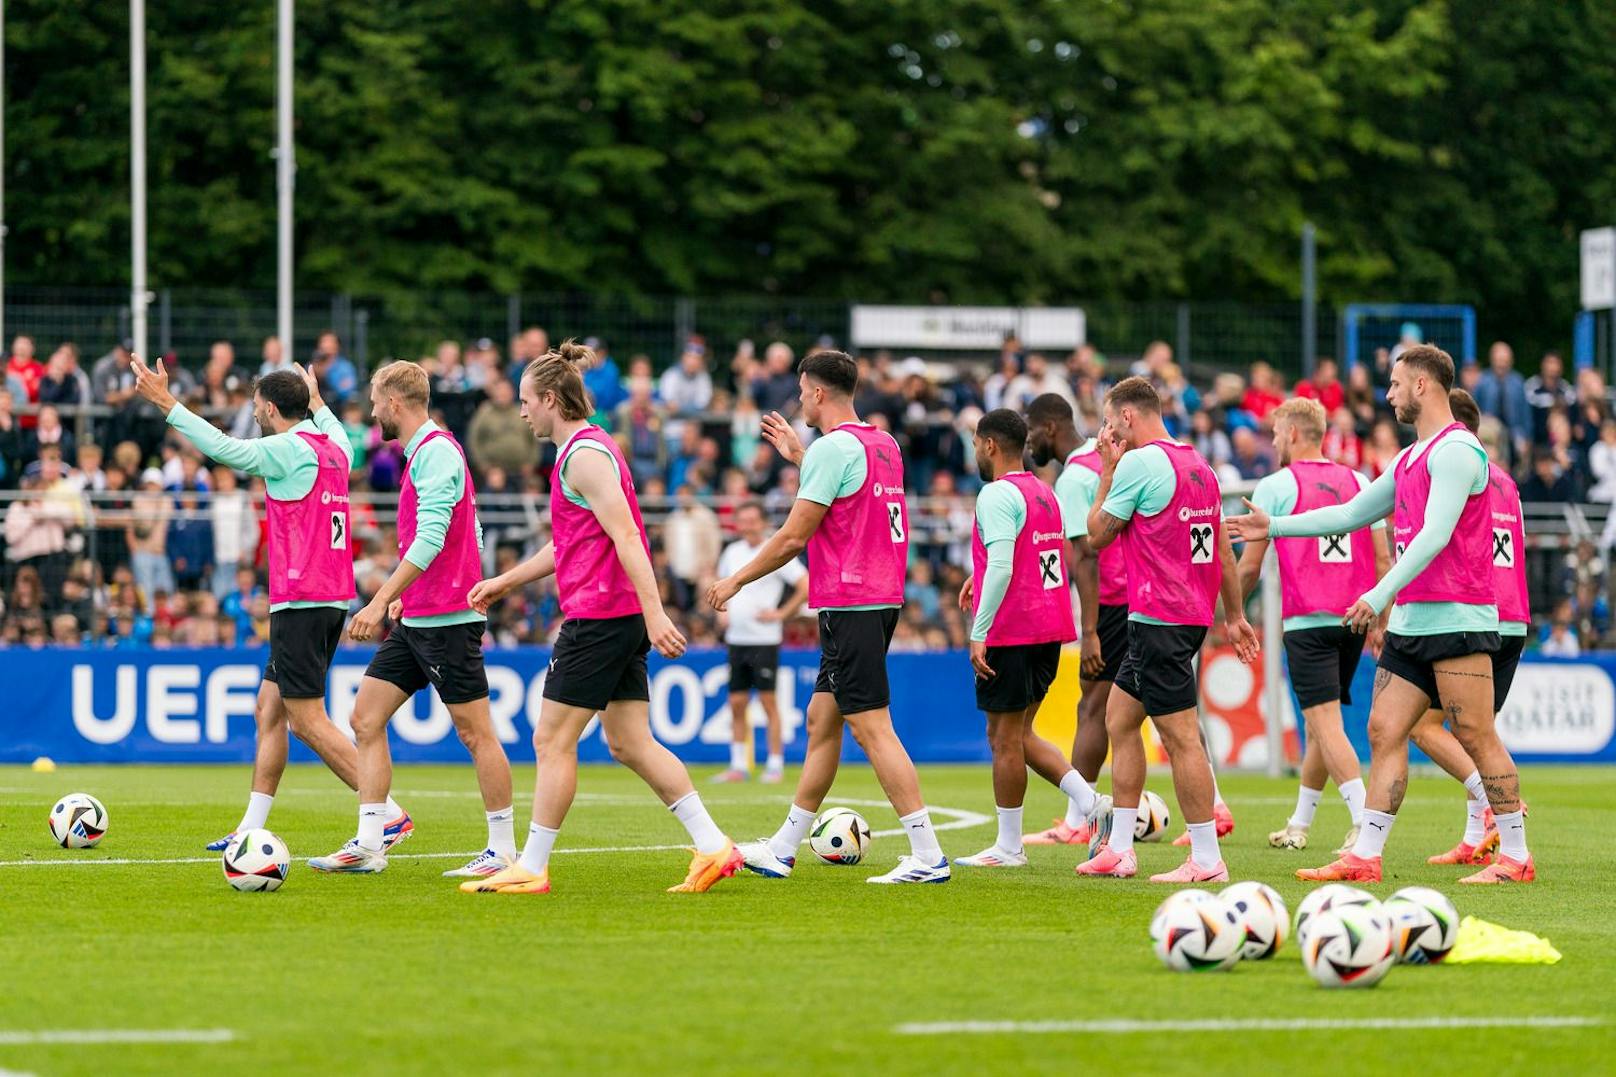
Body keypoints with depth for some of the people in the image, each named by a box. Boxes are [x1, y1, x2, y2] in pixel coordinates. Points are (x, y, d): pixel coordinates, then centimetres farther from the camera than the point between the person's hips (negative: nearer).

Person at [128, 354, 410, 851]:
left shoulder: (291, 448, -12)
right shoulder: (332, 451, 13)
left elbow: (227, 450, -23)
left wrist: (167, 404, -22)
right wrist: (317, 403, 56)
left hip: (300, 601, -9)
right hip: (331, 600, 9)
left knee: (308, 721, -8)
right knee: (268, 710, 14)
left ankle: (390, 814, -13)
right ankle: (252, 829, 15)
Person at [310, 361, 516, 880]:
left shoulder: (436, 452, -14)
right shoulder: (422, 452, 16)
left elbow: (430, 540, -23)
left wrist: (382, 601, -25)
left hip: (446, 618, -10)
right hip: (415, 618, 10)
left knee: (475, 731, -3)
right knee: (366, 718, 4)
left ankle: (503, 850, 3)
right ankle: (368, 845, 3)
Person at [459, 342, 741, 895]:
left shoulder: (585, 454, -13)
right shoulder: (586, 448, 18)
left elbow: (625, 536, -21)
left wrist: (655, 613, -27)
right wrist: (506, 581, 33)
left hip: (597, 616, -10)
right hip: (622, 618, 10)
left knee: (552, 741, -3)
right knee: (630, 743, 8)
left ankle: (532, 868, 2)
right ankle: (713, 846, 3)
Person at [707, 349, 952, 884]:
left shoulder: (832, 447, -14)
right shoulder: (884, 444, 13)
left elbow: (794, 536, -13)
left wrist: (736, 580, -1)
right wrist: (798, 454, 35)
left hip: (848, 604, -10)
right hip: (881, 599, 10)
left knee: (871, 728, -10)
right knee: (821, 720, 15)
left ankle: (927, 855, -15)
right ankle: (783, 849, 22)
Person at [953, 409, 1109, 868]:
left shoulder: (998, 495, -14)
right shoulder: (1045, 493, 15)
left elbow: (1002, 568, -22)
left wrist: (979, 634, -21)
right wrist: (979, 575, 26)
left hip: (1011, 632, -9)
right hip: (1049, 629, 9)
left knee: (1005, 738, -1)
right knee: (1017, 735, 16)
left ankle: (1008, 847, 4)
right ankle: (1089, 800, 3)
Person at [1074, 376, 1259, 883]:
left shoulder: (1139, 462, -13)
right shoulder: (1198, 465, 14)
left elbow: (1098, 534, -3)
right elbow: (1223, 548, 18)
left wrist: (1108, 469, 5)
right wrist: (1234, 616, 23)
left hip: (1158, 619, -10)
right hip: (1193, 614, 10)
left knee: (1180, 737, -8)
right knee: (1120, 719, 17)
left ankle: (1207, 859, -8)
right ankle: (1118, 849, 18)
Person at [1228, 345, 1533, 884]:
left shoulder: (1455, 450, -11)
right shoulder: (1410, 459, 20)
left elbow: (1435, 534, -21)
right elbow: (1351, 513, 29)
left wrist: (1381, 594, -26)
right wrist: (1275, 527, 27)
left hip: (1456, 617, -10)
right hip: (1411, 619, 10)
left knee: (1477, 737, -7)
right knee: (1384, 731, 4)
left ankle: (1516, 856, -2)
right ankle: (1365, 856, 3)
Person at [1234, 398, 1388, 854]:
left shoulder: (1275, 486, -1)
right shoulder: (1359, 482, 12)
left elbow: (1249, 565, 0)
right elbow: (1382, 559, 10)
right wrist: (1380, 623, 16)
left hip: (1307, 622, -6)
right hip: (1352, 620, 6)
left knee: (1325, 722, -10)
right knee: (1319, 722, 16)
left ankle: (1365, 821, -25)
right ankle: (1299, 825, 26)